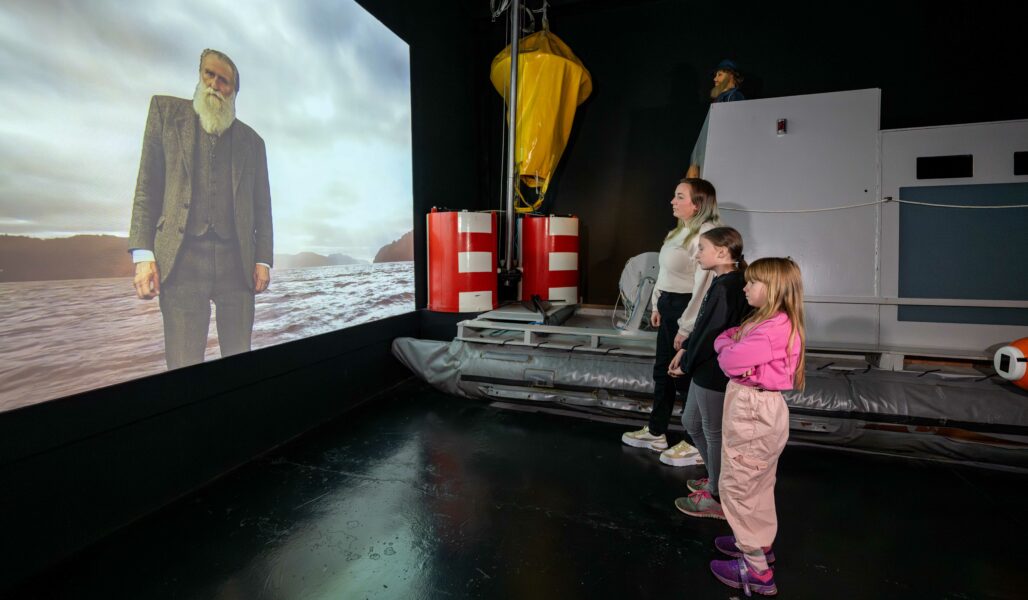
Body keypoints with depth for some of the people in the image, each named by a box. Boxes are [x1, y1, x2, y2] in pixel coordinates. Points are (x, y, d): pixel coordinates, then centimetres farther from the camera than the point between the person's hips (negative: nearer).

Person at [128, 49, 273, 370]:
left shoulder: (251, 140, 19)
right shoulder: (166, 109, 15)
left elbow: (262, 205, 15)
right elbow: (147, 186, 8)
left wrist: (263, 260, 3)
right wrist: (142, 253, -3)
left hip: (237, 260, 2)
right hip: (182, 257, -1)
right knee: (183, 365, -5)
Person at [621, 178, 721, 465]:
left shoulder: (706, 234, -19)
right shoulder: (681, 230, 12)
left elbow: (703, 284, -23)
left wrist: (686, 328, -22)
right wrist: (658, 304, 18)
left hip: (687, 308, -10)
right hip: (669, 305, 10)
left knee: (686, 375, 2)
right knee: (662, 370, 17)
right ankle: (656, 433, 33)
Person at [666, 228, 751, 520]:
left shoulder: (727, 287, -23)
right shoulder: (724, 282, 8)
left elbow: (713, 335, -23)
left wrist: (686, 363, -11)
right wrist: (685, 351, 8)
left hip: (716, 374, -10)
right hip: (706, 369, 10)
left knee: (714, 433, 6)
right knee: (691, 422, 22)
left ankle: (718, 499, 25)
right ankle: (717, 478, 40)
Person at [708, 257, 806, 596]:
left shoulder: (774, 329, -24)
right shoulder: (768, 322, 10)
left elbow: (730, 361, -26)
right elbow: (724, 339, 9)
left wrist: (729, 350, -5)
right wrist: (733, 345, -12)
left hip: (753, 412, -10)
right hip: (756, 410, 10)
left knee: (738, 487, 1)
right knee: (756, 485, 23)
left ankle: (756, 571, 13)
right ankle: (759, 542, 41)